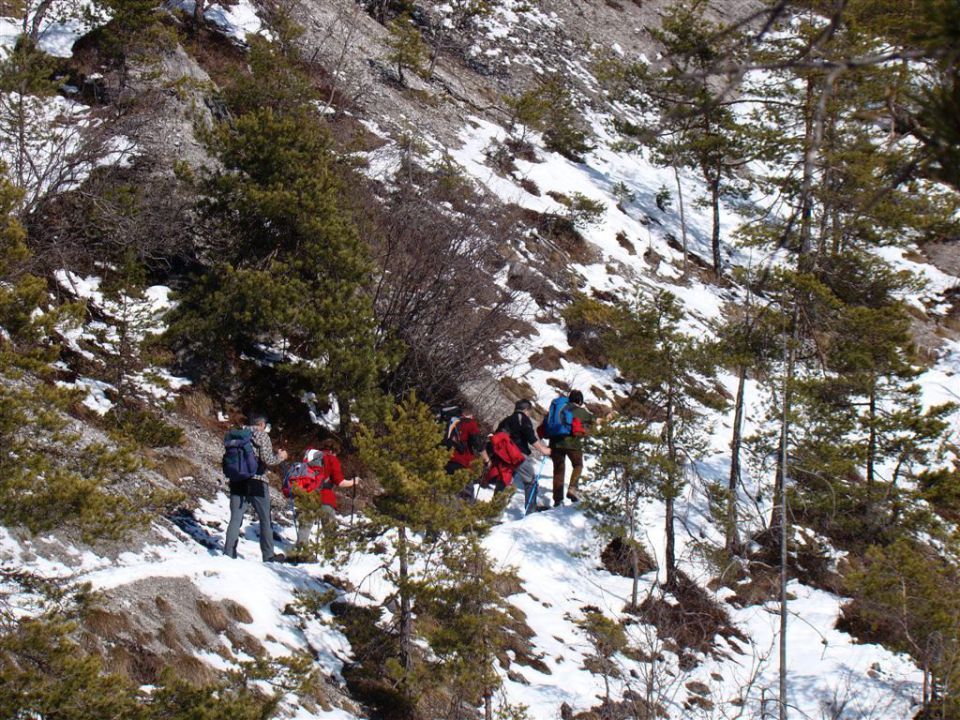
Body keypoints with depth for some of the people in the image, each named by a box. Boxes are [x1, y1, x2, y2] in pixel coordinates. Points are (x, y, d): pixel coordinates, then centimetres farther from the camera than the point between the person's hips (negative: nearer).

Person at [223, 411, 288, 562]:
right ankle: (268, 555, 16)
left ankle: (228, 553, -2)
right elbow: (267, 459, -13)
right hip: (257, 482, -4)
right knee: (265, 519, 10)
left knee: (235, 519, 5)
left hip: (237, 482, 4)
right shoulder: (262, 435, -5)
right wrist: (280, 457, 5)